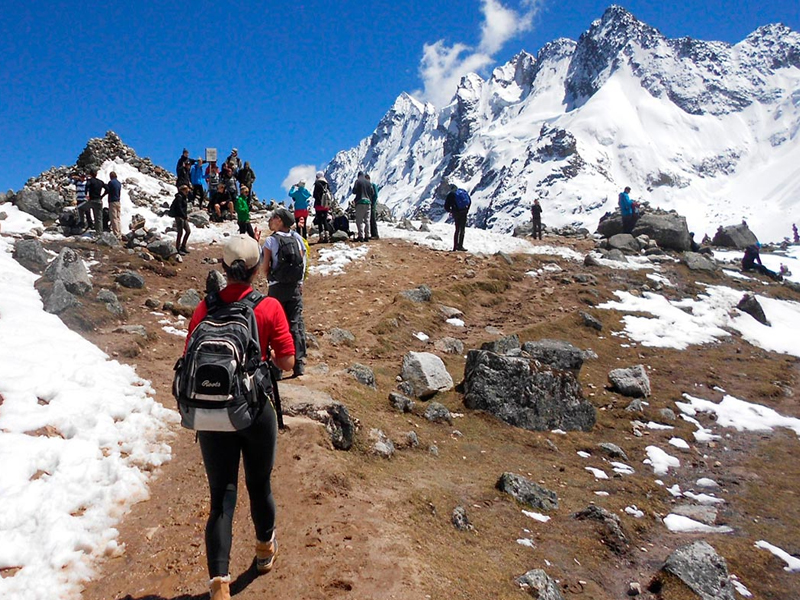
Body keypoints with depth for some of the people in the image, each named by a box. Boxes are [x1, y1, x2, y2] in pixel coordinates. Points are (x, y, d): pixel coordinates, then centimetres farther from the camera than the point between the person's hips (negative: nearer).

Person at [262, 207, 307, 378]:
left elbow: (266, 267, -7)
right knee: (296, 324, 6)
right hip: (295, 287, 3)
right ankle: (299, 364, 4)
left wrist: (271, 279, 12)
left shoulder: (271, 240, -8)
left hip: (277, 287, -3)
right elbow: (302, 263, 2)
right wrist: (298, 282, 12)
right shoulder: (297, 238, 2)